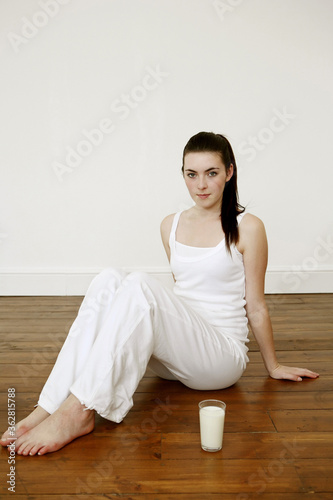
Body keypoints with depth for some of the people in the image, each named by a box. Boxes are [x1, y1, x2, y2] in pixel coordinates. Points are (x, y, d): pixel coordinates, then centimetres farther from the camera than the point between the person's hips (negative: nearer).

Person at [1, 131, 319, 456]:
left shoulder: (247, 228, -6)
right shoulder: (171, 225, 10)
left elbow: (255, 307, 2)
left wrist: (273, 366, 9)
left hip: (223, 354, -5)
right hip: (175, 350, 5)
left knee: (139, 286, -31)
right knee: (108, 280, -23)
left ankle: (77, 411, -35)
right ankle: (52, 404, -30)